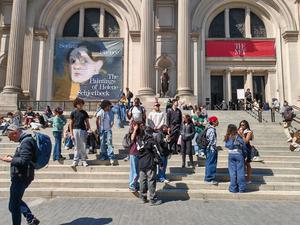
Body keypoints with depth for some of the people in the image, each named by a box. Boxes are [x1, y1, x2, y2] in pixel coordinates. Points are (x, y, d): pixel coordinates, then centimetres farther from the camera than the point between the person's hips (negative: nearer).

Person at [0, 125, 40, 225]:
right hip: (21, 176, 11)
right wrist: (12, 158, 8)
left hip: (21, 178, -11)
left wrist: (11, 159, -14)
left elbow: (24, 161, -27)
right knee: (16, 201, 22)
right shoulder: (25, 140, 12)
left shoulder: (26, 142, -20)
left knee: (14, 205, 2)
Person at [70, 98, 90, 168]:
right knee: (76, 147, 2)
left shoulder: (84, 113, 9)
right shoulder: (73, 112, 3)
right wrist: (71, 134, -1)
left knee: (83, 147, 5)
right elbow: (71, 124, 4)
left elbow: (87, 122, 13)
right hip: (75, 130, -1)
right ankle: (75, 161, 9)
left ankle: (84, 160, 14)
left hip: (83, 130, 1)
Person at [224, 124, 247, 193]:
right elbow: (244, 146, -3)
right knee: (240, 171, 5)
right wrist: (244, 155, 11)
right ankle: (241, 188, 11)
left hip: (230, 155, 3)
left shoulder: (227, 138, 0)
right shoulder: (238, 137, -7)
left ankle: (233, 188, 11)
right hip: (239, 154, -2)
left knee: (232, 172, 7)